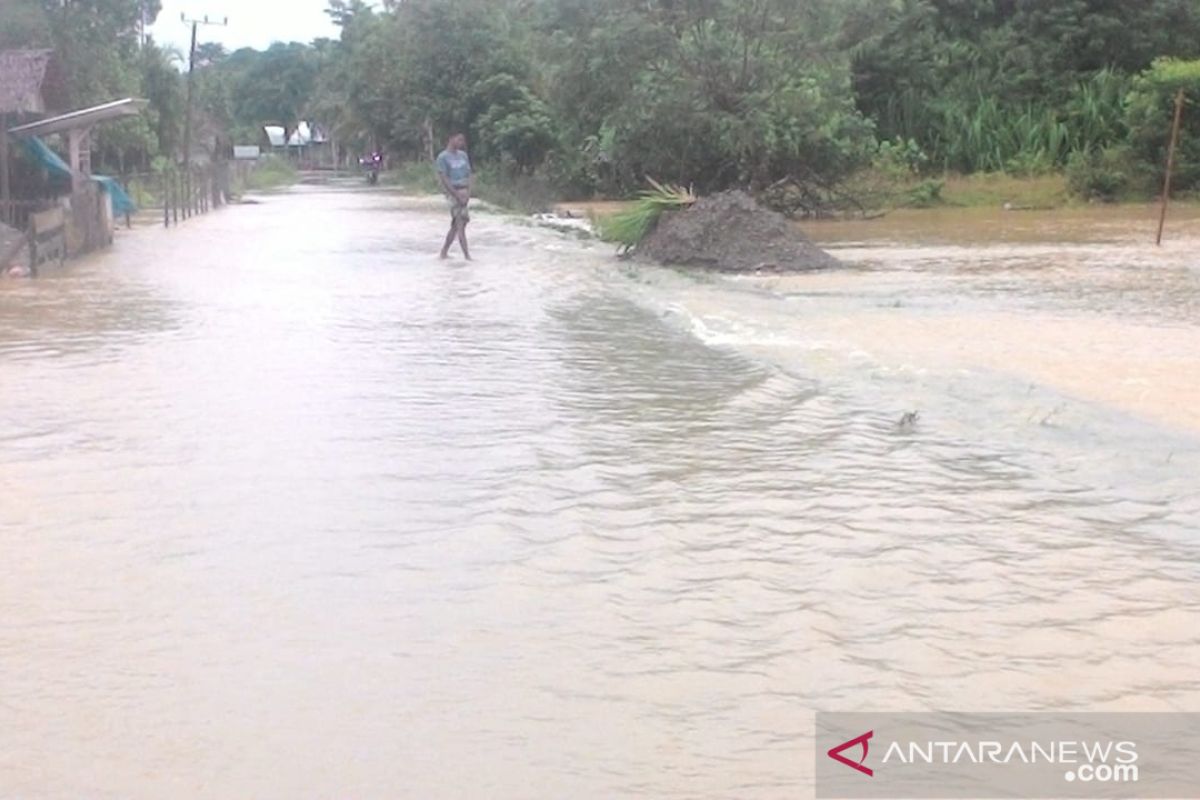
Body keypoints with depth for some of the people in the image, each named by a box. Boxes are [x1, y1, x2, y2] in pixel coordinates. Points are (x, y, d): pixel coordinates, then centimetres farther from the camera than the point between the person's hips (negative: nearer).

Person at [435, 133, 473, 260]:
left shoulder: (463, 155, 13)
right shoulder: (443, 157, -5)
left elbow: (469, 175, 11)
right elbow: (443, 178, -10)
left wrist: (468, 192, -4)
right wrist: (457, 195, -15)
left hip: (464, 192, 6)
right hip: (453, 192, -6)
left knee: (456, 225, 10)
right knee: (460, 223, -11)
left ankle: (444, 252, 22)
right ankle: (467, 256, -14)